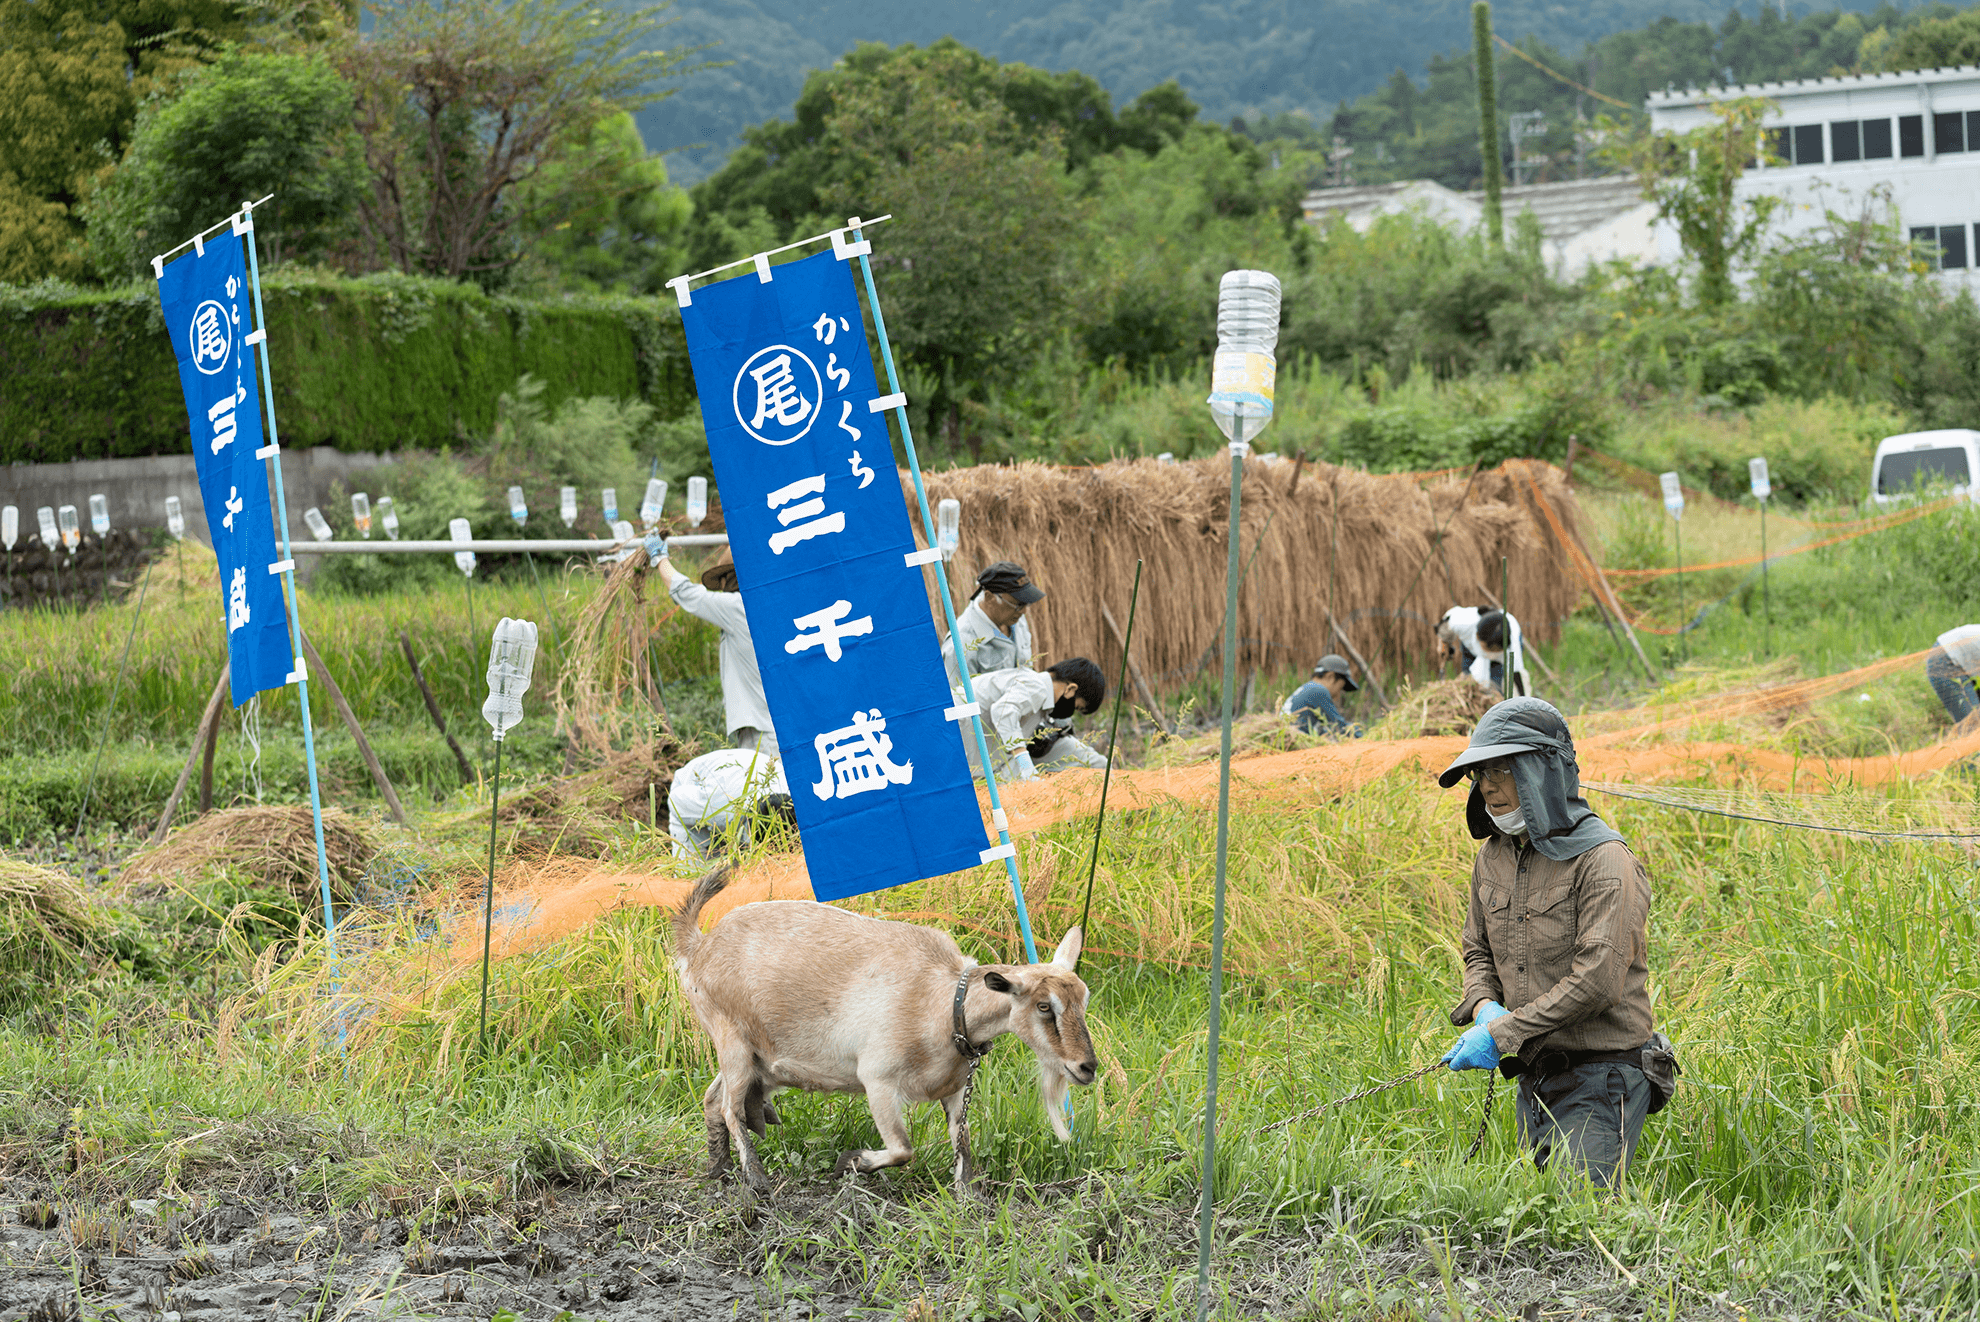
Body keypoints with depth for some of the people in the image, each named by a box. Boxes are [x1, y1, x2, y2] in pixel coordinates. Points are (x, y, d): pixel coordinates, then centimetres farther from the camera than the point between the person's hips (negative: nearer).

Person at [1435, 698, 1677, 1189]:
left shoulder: (1604, 861, -15)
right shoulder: (1493, 857, 9)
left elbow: (1598, 980, -22)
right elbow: (1478, 951, 20)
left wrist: (1500, 1035, -20)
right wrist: (1484, 1007, -3)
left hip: (1603, 1079, -8)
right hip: (1536, 1082, 8)